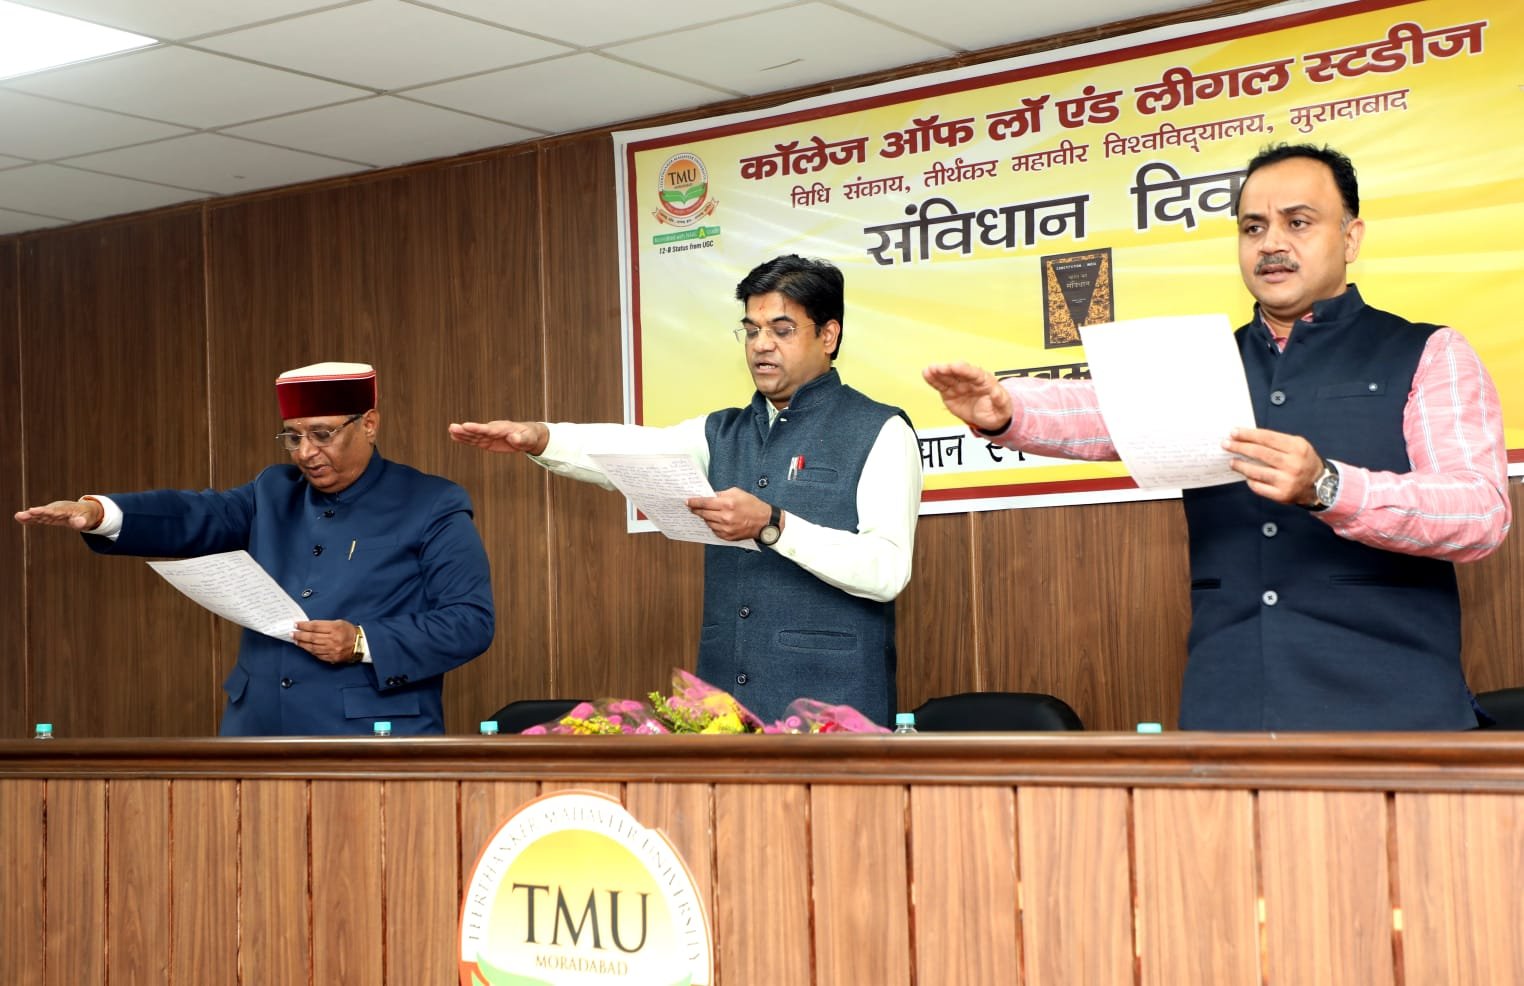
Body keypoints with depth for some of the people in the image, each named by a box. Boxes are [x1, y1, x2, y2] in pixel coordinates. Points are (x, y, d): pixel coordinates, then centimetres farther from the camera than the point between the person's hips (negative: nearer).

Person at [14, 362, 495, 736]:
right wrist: (98, 512, -17)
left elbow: (472, 620, -7)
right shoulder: (274, 491, 15)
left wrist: (363, 644, -18)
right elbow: (194, 516, 1)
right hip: (259, 733, 5)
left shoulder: (432, 507, -1)